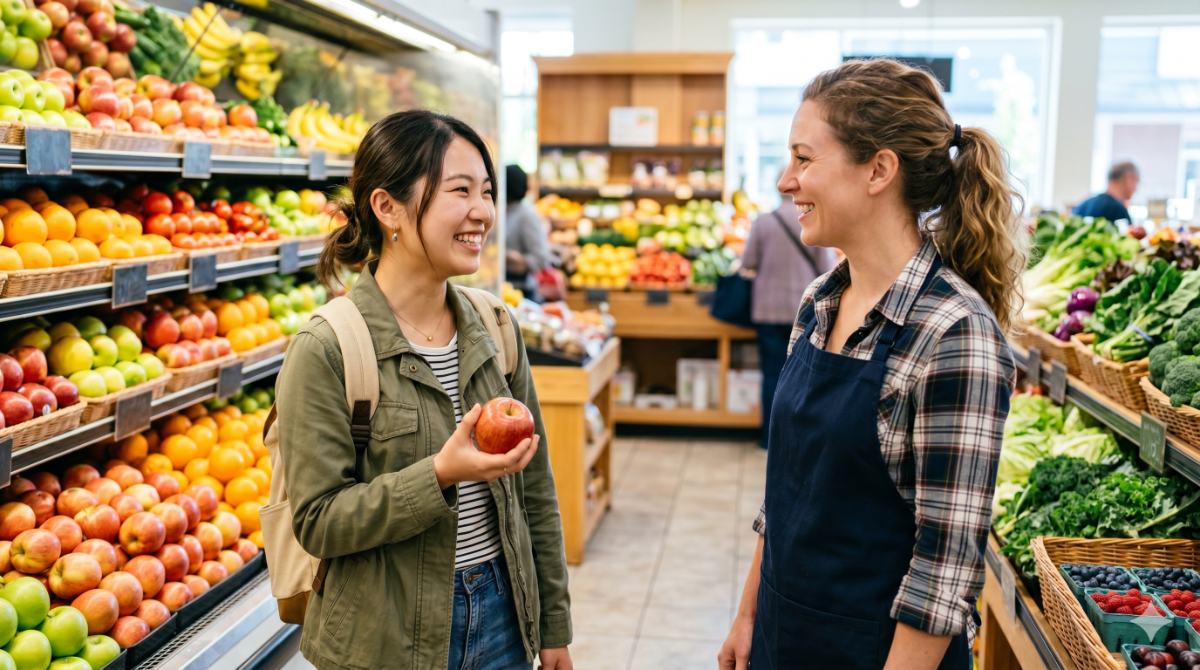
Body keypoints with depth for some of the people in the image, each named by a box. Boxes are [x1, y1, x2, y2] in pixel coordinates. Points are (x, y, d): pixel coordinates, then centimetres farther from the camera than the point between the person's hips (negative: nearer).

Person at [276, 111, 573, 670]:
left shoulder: (494, 330, 1)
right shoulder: (324, 351, -14)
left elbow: (535, 488, 6)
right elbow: (317, 523, -14)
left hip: (500, 616, 5)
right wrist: (439, 476, -27)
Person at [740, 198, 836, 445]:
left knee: (773, 373, 7)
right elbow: (826, 268, -4)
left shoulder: (763, 222, -8)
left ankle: (771, 436, 12)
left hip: (769, 310, 0)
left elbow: (747, 262, -3)